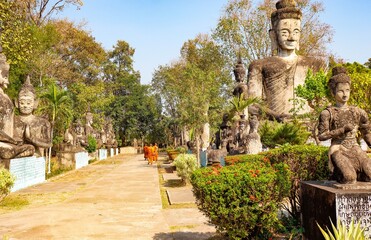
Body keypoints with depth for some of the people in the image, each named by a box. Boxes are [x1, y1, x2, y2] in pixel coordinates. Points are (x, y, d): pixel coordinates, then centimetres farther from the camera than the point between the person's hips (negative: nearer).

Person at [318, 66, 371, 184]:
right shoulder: (328, 113, -4)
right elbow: (321, 136, -10)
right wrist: (343, 130, -16)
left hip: (356, 150, 5)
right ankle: (338, 174, 9)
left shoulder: (358, 112, 10)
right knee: (349, 177, -25)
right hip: (338, 151, -5)